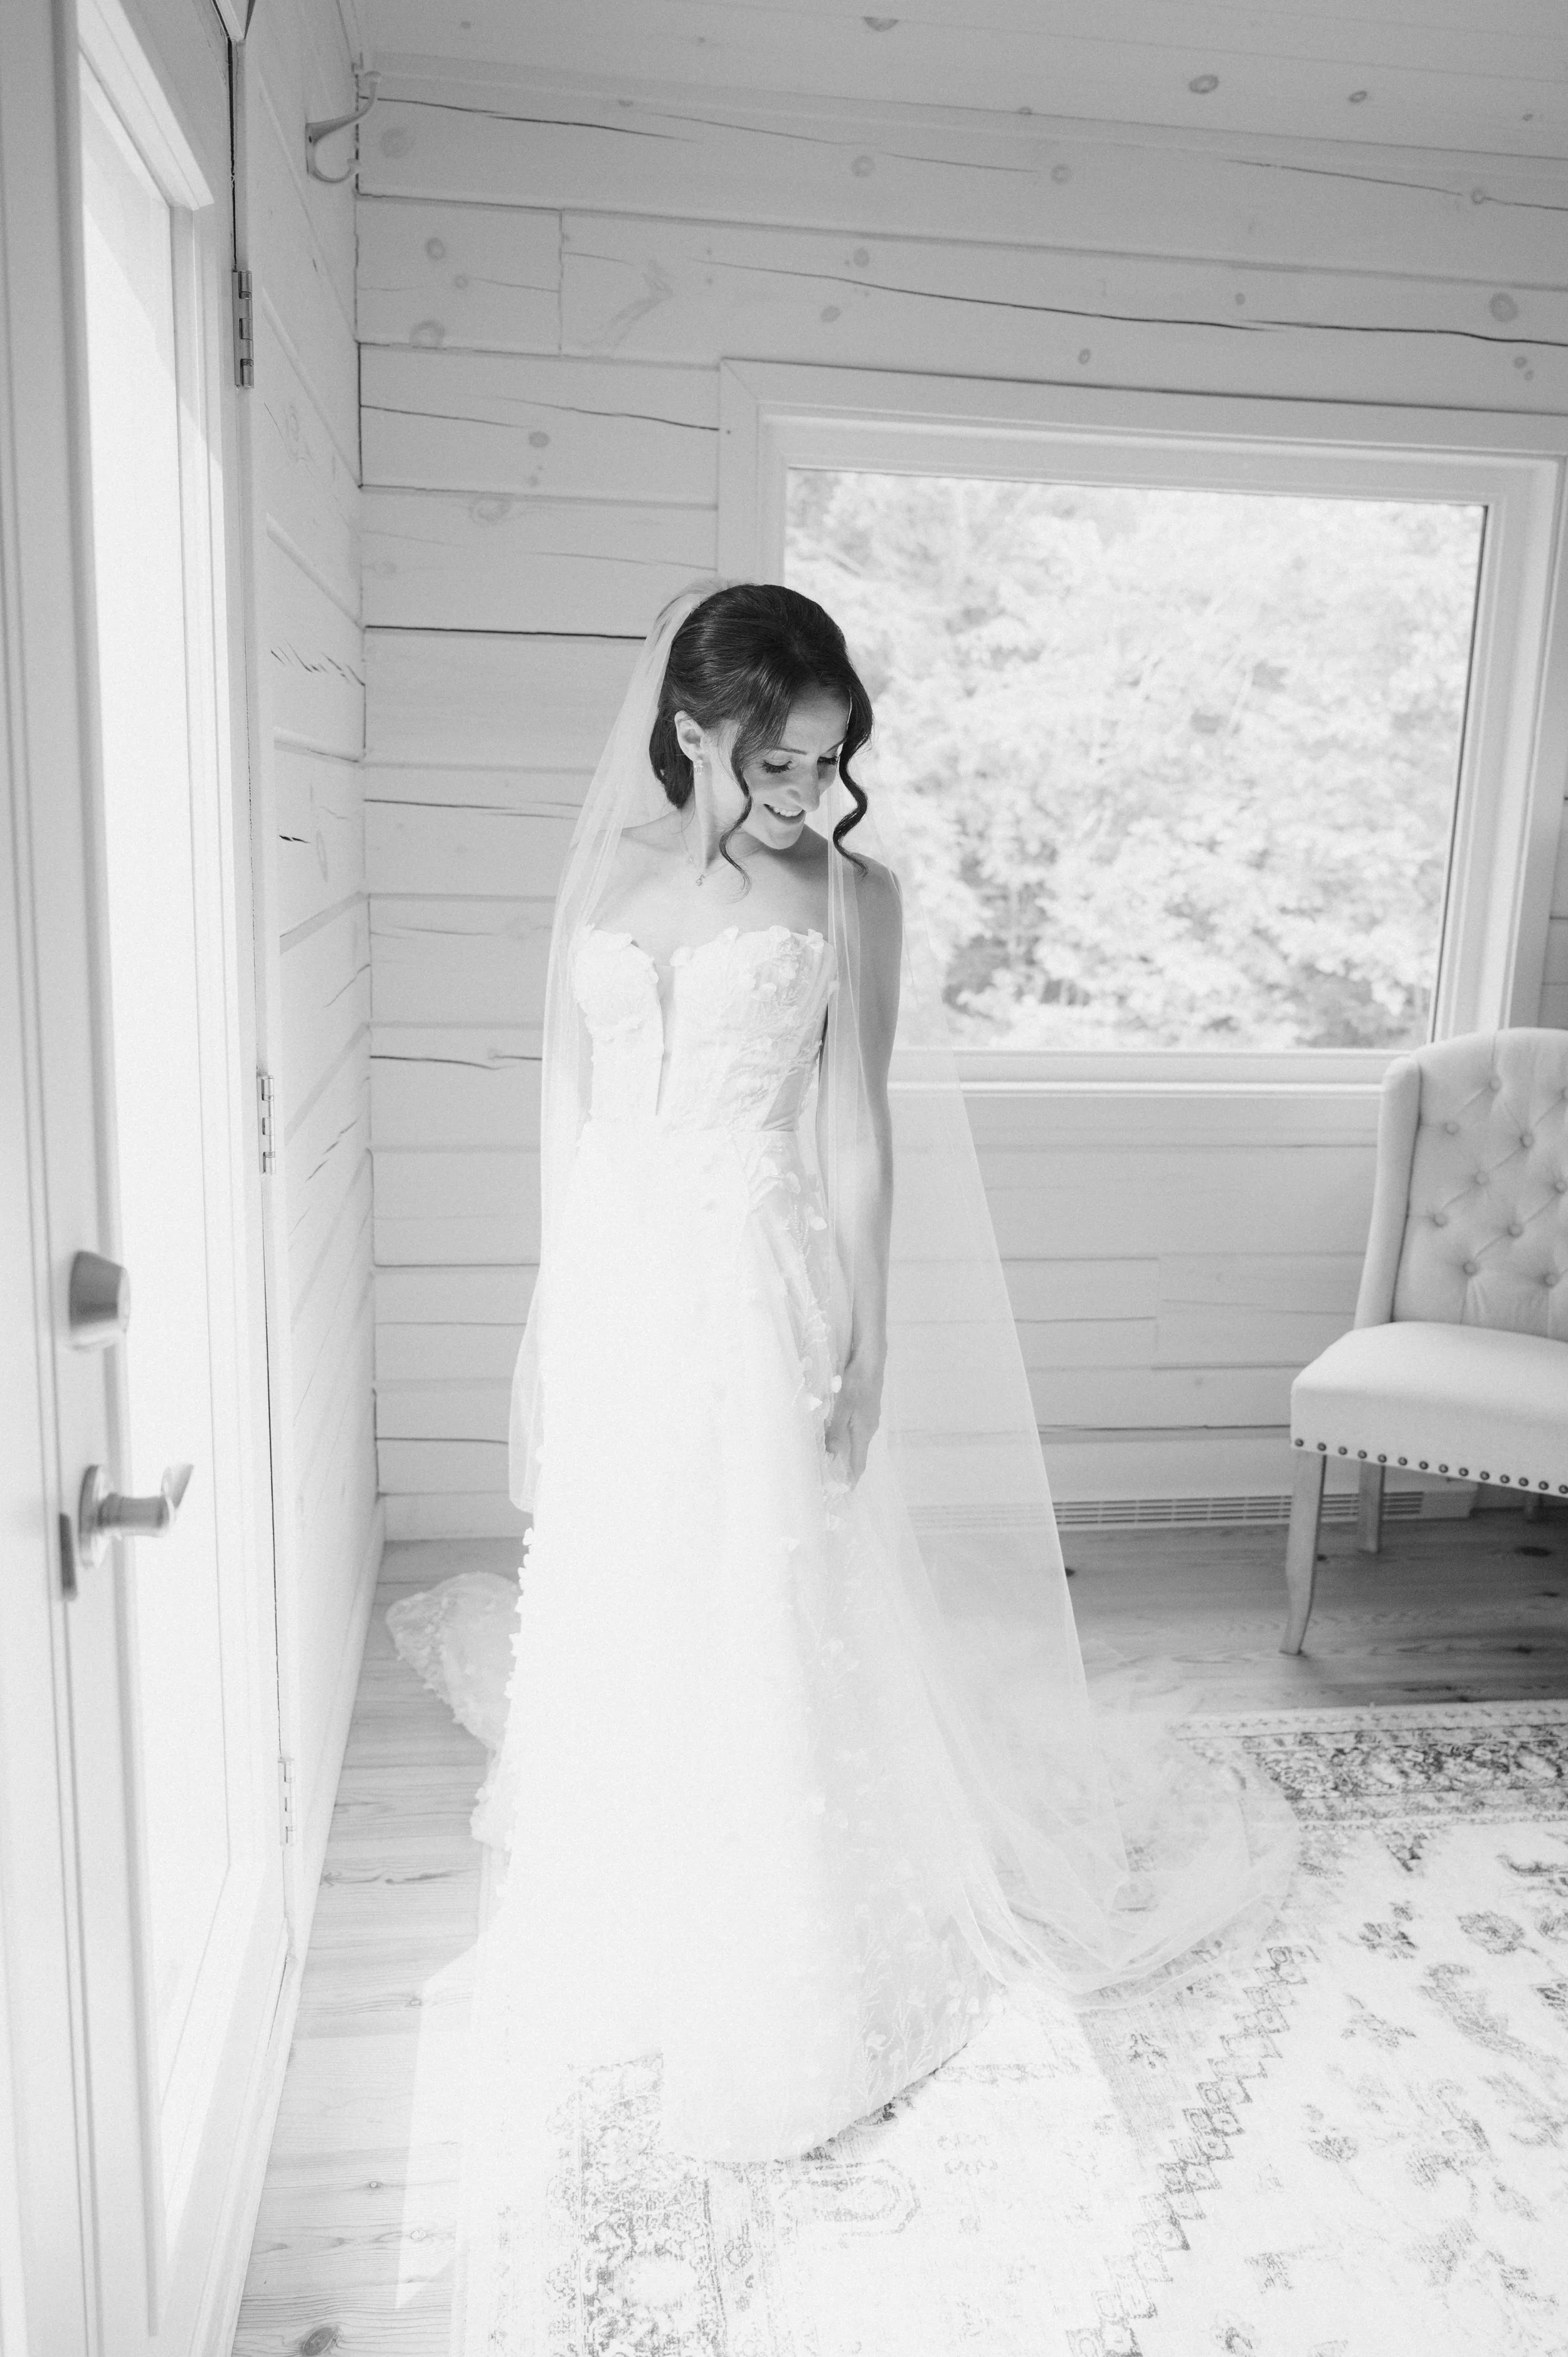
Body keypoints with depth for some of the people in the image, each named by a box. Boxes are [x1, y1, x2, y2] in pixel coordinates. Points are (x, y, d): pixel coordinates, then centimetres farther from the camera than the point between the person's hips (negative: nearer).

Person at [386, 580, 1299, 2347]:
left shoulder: (853, 895, -2)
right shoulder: (606, 885, 6)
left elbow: (862, 1133, -3)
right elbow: (568, 1118, 9)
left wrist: (862, 1344, -6)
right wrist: (550, 1338, 9)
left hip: (761, 1301, -3)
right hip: (620, 1303, 4)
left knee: (766, 1651, 6)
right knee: (612, 1650, 14)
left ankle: (770, 2000, 27)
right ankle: (622, 1956, 38)